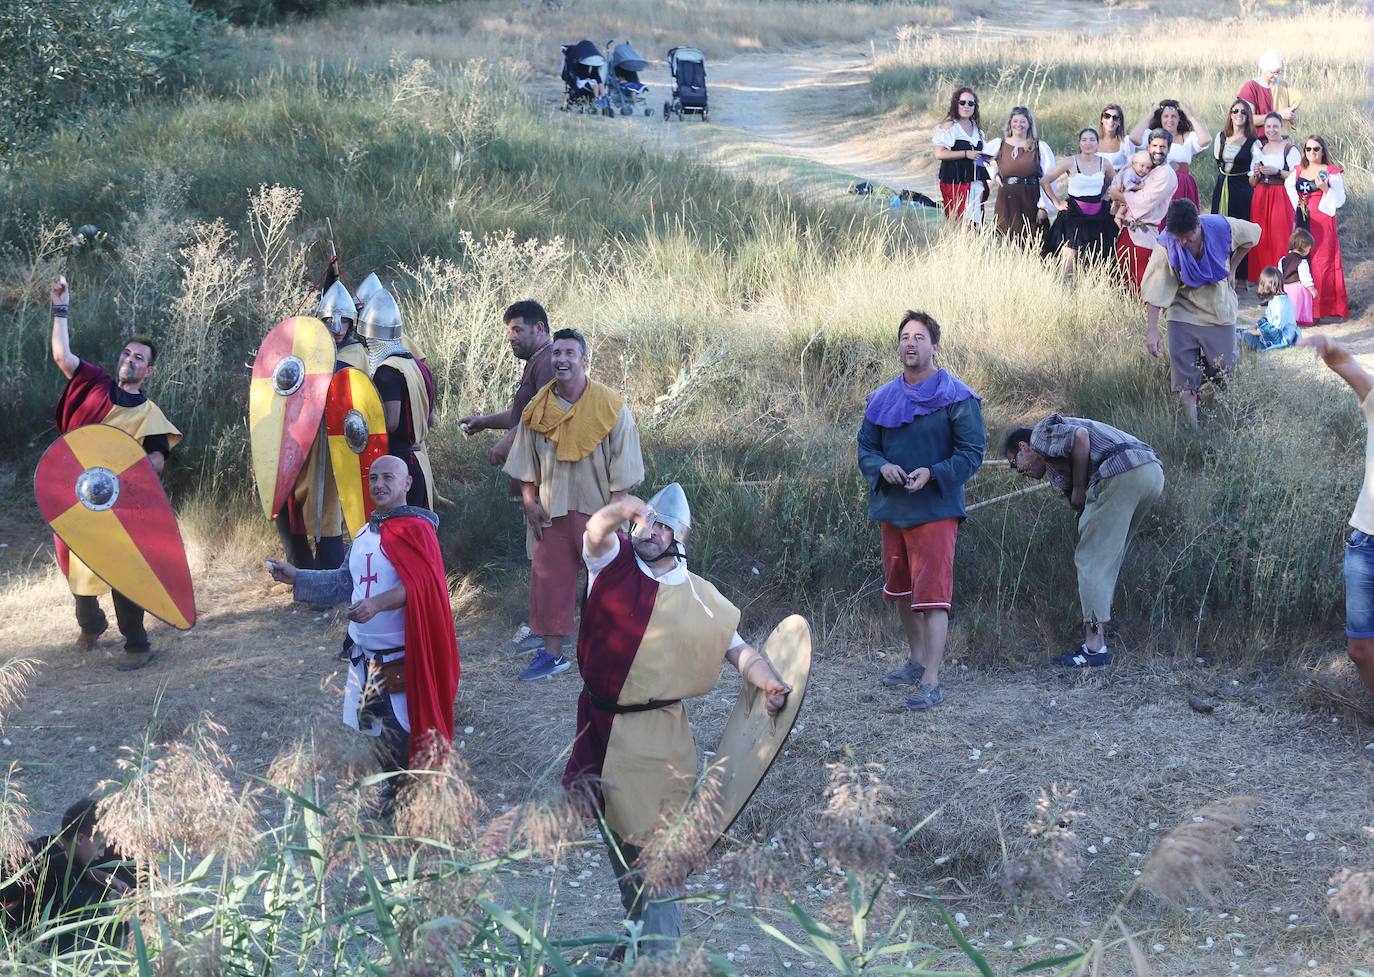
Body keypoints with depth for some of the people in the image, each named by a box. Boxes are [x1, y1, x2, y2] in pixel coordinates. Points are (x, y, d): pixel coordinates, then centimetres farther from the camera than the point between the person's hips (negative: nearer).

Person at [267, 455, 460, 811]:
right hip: (364, 651, 9)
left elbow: (418, 584, -25)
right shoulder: (365, 534, 14)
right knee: (370, 722, 16)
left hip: (401, 656, -8)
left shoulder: (415, 528, -14)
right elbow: (346, 582, 21)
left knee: (401, 729, -6)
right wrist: (296, 577, 16)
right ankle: (394, 785, 34)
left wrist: (378, 603, -37)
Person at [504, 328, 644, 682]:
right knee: (549, 578, 5)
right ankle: (552, 653, 13)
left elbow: (622, 465, -7)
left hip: (596, 509, -3)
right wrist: (530, 502, 0)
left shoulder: (611, 406, -8)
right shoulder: (537, 409, 3)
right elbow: (525, 464, 10)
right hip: (551, 509, 3)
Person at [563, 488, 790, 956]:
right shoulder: (612, 562, -2)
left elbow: (737, 648, -4)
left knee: (654, 846, -6)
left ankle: (660, 953, 1)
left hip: (654, 735, -3)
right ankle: (638, 934, 35)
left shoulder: (697, 597, -4)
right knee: (618, 839, 18)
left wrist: (768, 682, -24)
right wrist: (624, 509, -44)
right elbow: (596, 531, -22)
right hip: (599, 724, 3)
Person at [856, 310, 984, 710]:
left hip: (936, 509, -6)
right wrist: (881, 467, -12)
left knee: (932, 594, -11)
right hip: (891, 509, 6)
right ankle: (916, 660, 37)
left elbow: (971, 454, -9)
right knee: (901, 590, 18)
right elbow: (865, 448, 11)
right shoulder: (881, 399, 9)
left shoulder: (957, 398, -7)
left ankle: (931, 682, -12)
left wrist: (931, 474, -23)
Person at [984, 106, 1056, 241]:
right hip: (1006, 201, 2)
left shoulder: (1040, 147, 0)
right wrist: (993, 175, 11)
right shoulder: (998, 145, 6)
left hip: (1031, 202, -1)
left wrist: (1044, 206, -10)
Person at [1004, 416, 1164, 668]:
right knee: (1109, 562, 18)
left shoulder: (1042, 433, 10)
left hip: (1122, 474, -10)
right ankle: (1097, 640, 19)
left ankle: (1095, 648, -6)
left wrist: (1078, 489, -1)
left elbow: (1080, 437, -9)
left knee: (1091, 560, -3)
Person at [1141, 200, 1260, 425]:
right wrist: (1152, 330, -29)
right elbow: (1154, 290, -22)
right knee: (1184, 379, -8)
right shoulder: (1166, 245, -22)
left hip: (1219, 310, 1)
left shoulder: (1221, 227, -19)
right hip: (1183, 312, -1)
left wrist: (1232, 269, 4)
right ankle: (1192, 428, -4)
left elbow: (1253, 234, 4)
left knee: (1224, 369, 1)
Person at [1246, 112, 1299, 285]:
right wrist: (1256, 174, -2)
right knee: (1261, 239, 0)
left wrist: (1277, 171, -17)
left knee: (1280, 238, -8)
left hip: (1281, 197, -5)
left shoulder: (1290, 149, -2)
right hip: (1261, 198, 5)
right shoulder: (1259, 148, 15)